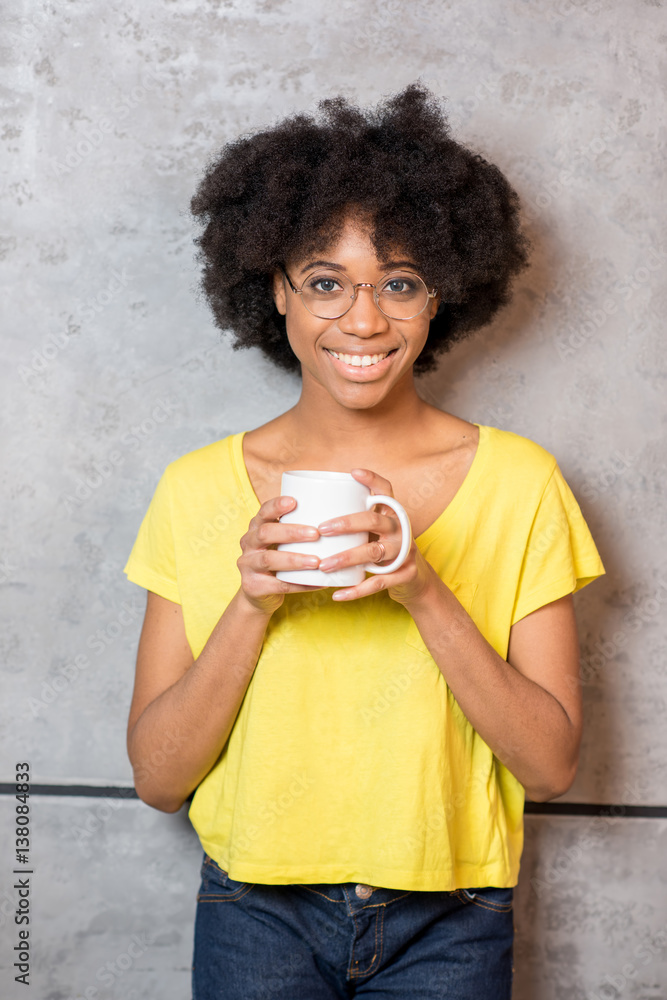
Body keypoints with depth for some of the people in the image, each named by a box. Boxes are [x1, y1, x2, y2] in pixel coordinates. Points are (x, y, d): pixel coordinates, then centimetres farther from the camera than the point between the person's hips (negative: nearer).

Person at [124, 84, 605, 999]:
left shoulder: (519, 484, -8)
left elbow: (550, 767, -11)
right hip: (256, 913, 0)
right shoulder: (199, 489, -7)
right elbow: (158, 776, -7)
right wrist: (252, 604, -23)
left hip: (447, 921, 0)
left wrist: (422, 590, -24)